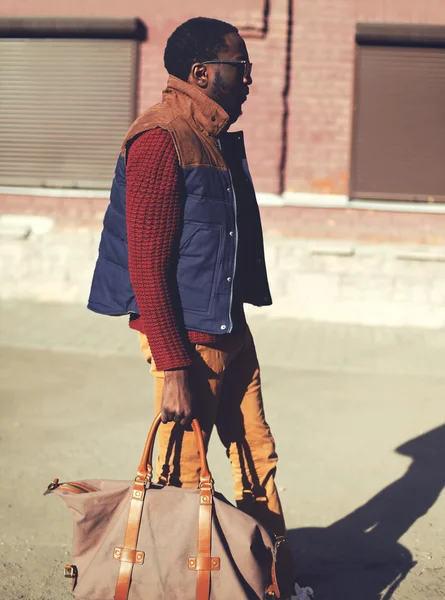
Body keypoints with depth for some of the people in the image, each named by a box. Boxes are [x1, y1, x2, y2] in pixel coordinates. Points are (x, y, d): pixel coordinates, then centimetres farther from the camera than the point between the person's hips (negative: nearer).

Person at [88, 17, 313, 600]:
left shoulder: (221, 139, 13)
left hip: (232, 330, 9)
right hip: (188, 338, -9)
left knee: (258, 459, 15)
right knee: (182, 475, 4)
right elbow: (145, 263, -20)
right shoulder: (160, 139, -16)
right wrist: (173, 367, -21)